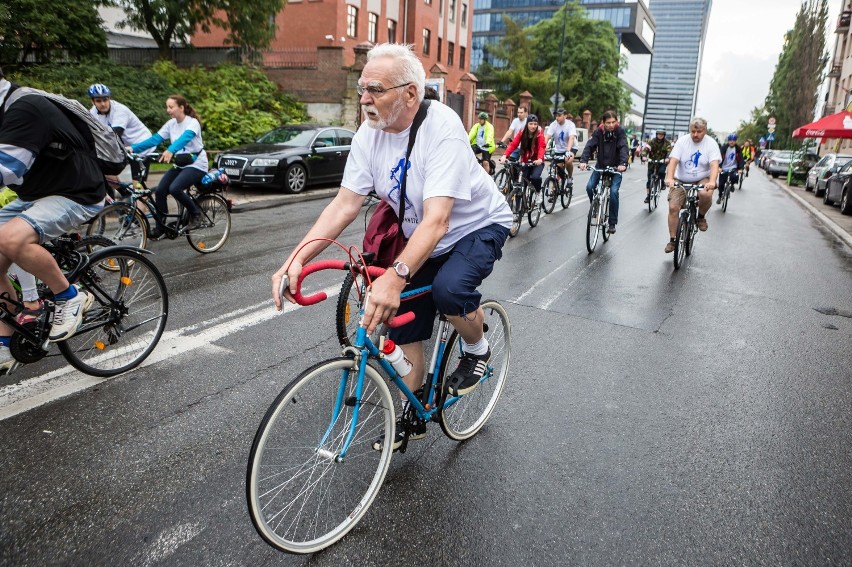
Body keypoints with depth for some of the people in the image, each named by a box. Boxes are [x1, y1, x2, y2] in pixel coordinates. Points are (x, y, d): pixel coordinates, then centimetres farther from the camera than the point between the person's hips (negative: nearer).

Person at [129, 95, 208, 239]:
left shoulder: (193, 122, -14)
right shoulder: (171, 124, 6)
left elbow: (185, 138, -34)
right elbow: (155, 139, -2)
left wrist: (170, 150, -52)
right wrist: (133, 148, -15)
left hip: (196, 165, -7)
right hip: (180, 165, 7)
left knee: (174, 188, -28)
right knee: (160, 191, -8)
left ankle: (195, 214, -6)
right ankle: (161, 227, 5)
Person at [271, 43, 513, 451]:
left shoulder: (442, 129, -31)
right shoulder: (369, 135, -12)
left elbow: (437, 219, -40)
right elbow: (344, 205, -16)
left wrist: (395, 277, -54)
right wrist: (296, 259, -28)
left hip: (478, 226, -5)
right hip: (421, 238, 6)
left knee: (448, 290, -34)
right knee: (406, 330, 5)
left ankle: (477, 349, 0)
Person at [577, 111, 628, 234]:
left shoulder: (620, 131, -11)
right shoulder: (598, 132, -6)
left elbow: (623, 147, -23)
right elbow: (589, 146, -17)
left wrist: (623, 163, -40)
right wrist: (583, 160, -35)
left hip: (615, 168, -2)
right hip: (601, 166, 3)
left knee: (613, 191, -18)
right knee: (589, 187, -15)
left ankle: (612, 223, -8)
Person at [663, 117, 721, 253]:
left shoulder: (711, 143, -8)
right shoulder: (682, 141, -6)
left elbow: (714, 164, -20)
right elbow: (673, 161, -16)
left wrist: (712, 182, -39)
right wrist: (669, 178, -35)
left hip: (702, 180, -1)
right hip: (681, 181, 1)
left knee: (706, 194, -34)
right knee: (673, 207, -13)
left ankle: (700, 217, -1)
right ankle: (672, 240, 2)